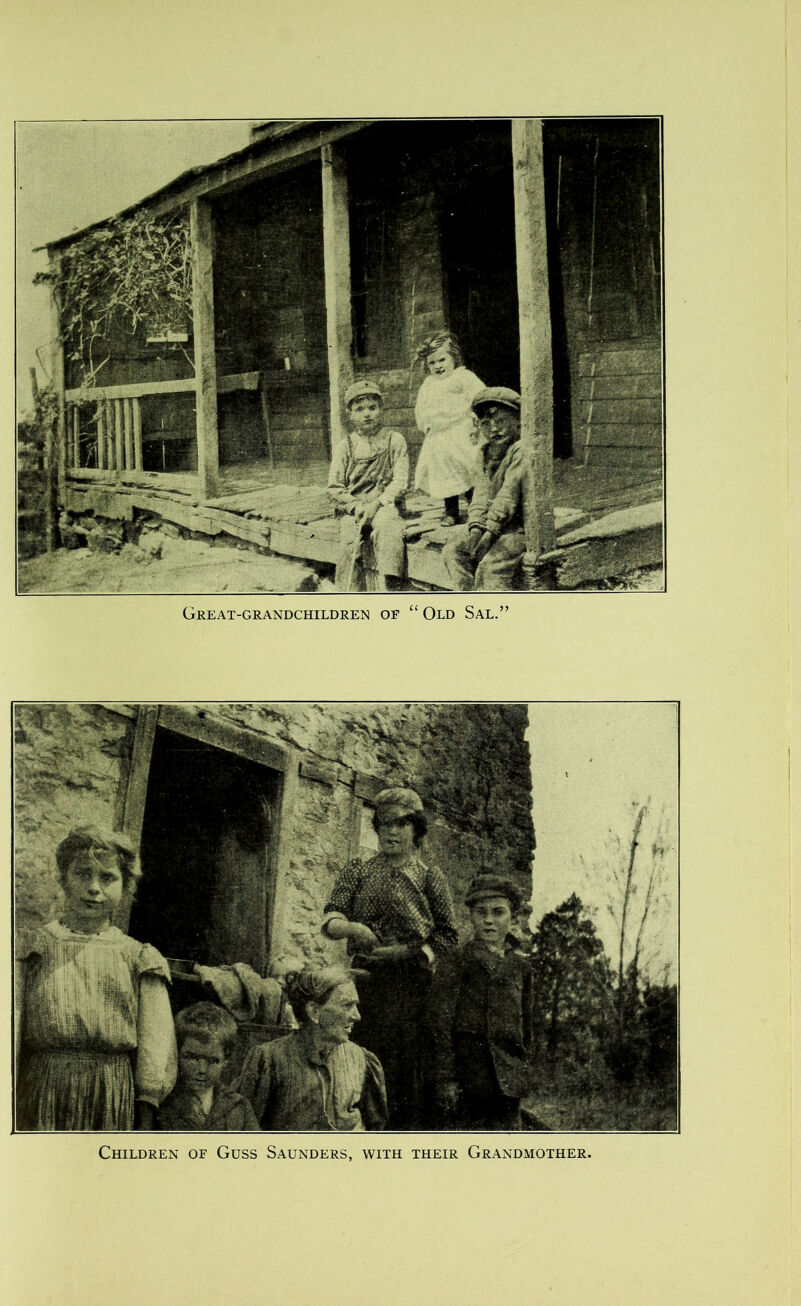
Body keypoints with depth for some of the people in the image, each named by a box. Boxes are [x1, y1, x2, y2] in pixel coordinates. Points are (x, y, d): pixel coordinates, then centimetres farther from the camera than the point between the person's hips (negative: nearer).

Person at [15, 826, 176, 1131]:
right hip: (43, 1098, 0)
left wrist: (146, 1119, -1)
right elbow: (9, 1034, 3)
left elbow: (155, 1043, 7)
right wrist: (7, 1119, -4)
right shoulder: (32, 949, 8)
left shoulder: (139, 958, 10)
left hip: (116, 1105, 1)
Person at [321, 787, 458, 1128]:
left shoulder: (430, 877, 11)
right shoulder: (357, 872, 15)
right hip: (365, 984, 1)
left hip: (412, 986, -1)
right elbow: (331, 918, 2)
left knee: (410, 1069, -8)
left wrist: (405, 952, -8)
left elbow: (448, 937, 5)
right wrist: (352, 928, -20)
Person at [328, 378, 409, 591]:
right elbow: (334, 487, 8)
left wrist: (377, 503, -13)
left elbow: (400, 481, 1)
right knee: (349, 542, -27)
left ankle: (391, 585, -41)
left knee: (386, 528, -35)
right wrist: (355, 506, -9)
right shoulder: (345, 446, 11)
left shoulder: (395, 440, 7)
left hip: (384, 504, -2)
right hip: (352, 508, 2)